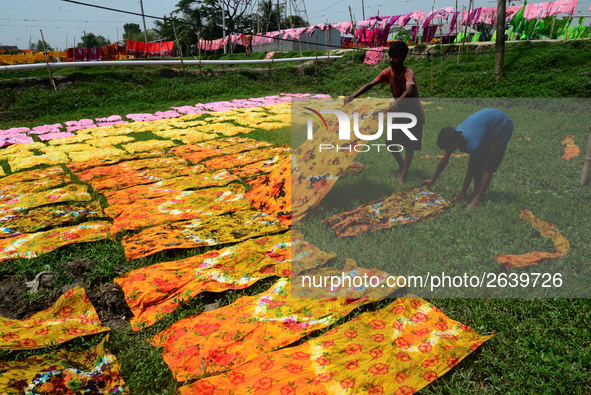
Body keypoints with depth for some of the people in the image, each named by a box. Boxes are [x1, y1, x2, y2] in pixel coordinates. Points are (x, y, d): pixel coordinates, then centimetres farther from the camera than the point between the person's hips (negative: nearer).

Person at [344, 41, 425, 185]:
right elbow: (370, 84, -18)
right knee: (390, 141, 8)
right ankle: (401, 166, 30)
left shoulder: (408, 74, -28)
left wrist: (397, 102, -67)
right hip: (399, 113, 6)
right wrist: (353, 96, -32)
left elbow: (409, 90, -48)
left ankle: (402, 176, -1)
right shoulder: (388, 72, -10)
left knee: (409, 146, -7)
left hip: (413, 114, -6)